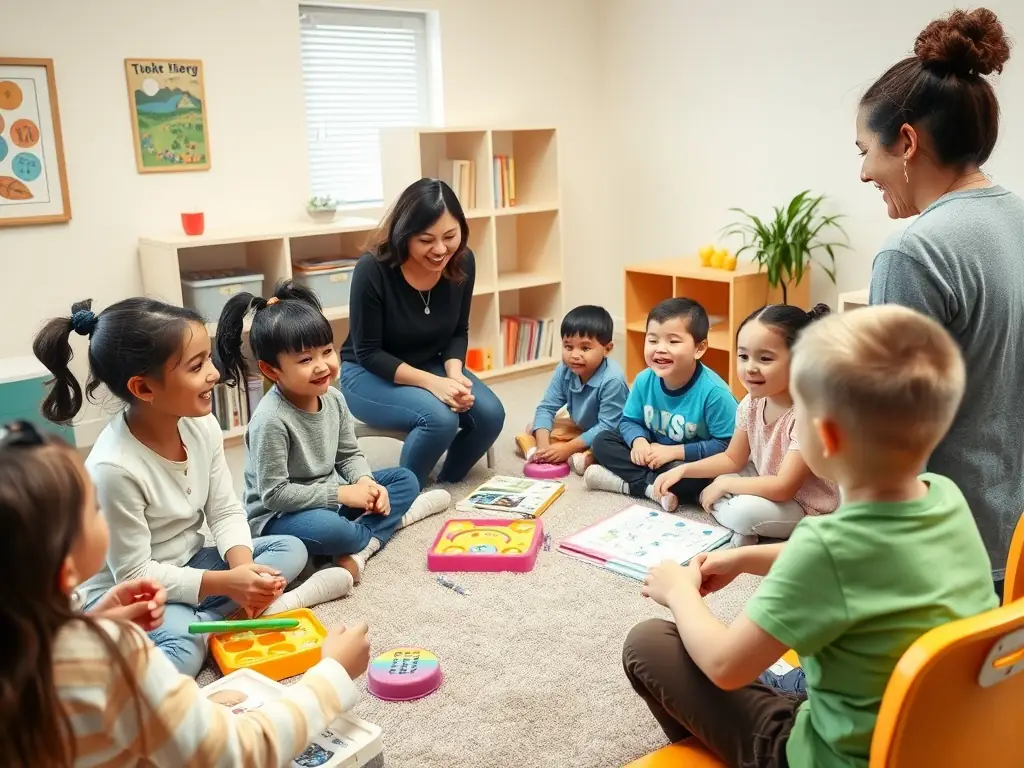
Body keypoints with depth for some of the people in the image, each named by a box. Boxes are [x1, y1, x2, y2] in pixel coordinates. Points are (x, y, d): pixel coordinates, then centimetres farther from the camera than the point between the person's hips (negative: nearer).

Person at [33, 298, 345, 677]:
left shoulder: (202, 425, -11)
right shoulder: (115, 467, -30)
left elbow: (226, 512, -2)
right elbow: (134, 574, -23)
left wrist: (243, 568, -22)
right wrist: (226, 582, -29)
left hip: (185, 567, 8)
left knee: (291, 548, -5)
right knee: (182, 647, -37)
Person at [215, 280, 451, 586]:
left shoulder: (333, 398, -5)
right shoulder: (271, 420, -27)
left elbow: (350, 454, 8)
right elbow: (274, 494, -25)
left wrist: (364, 482, -14)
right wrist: (341, 495, -24)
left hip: (331, 496, 8)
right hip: (279, 516, -8)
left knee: (405, 479, 5)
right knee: (327, 529, -39)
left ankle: (357, 551, -16)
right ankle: (394, 517, -6)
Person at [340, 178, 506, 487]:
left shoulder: (462, 262, -13)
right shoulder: (372, 270, -27)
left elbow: (458, 332, 0)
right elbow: (368, 352, -21)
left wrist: (454, 375, -20)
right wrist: (432, 382, -30)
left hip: (430, 366, 5)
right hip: (368, 374, -5)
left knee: (490, 414, -18)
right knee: (440, 418, -31)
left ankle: (447, 482, 9)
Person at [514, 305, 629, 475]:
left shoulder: (612, 380, -34)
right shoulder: (564, 371, -16)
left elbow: (607, 426, -32)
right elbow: (546, 408, -11)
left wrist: (568, 448, -33)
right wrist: (543, 445, -28)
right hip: (579, 427, 7)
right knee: (533, 429, -1)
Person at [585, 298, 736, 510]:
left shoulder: (713, 391, -28)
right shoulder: (644, 380, -12)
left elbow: (727, 445, -26)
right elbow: (629, 420, 3)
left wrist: (674, 451, -25)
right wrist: (639, 441, -21)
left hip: (692, 461, -6)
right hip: (654, 452, 6)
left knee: (688, 475, -38)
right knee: (603, 441, -5)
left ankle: (629, 483, -15)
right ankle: (653, 488, -20)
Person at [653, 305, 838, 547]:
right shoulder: (752, 402, -7)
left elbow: (784, 487, -32)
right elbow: (733, 458, 6)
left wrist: (724, 484, -22)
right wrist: (684, 470, -7)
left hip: (808, 508, -8)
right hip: (771, 488, 8)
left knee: (745, 510, -31)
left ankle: (745, 534, -2)